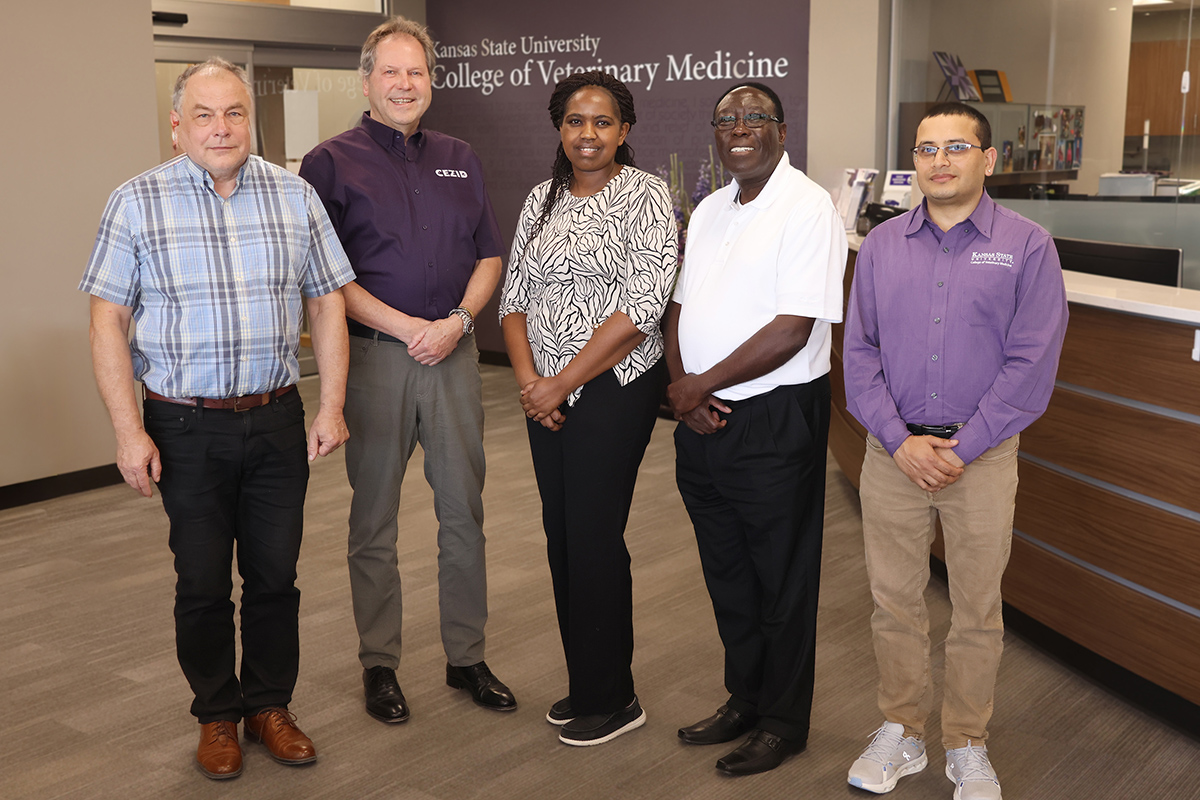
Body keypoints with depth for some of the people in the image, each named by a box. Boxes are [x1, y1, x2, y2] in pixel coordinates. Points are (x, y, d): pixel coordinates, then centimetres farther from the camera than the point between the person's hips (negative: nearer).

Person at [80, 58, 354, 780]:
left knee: (276, 574, 10)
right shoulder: (138, 203, -2)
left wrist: (332, 408, 0)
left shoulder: (295, 196, 4)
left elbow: (328, 303, 6)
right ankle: (218, 715, 27)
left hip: (278, 421, 2)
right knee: (202, 582, 8)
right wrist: (129, 431, -9)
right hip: (186, 426, -1)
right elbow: (109, 321, -3)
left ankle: (270, 705, 29)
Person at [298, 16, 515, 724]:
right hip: (375, 355, -3)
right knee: (375, 519, 5)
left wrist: (457, 320, -6)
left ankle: (468, 657, 23)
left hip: (455, 353, 4)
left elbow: (490, 255, 11)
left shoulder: (460, 159, 13)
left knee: (465, 512, 9)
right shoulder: (331, 162, -1)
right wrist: (407, 327, -14)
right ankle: (380, 665, 20)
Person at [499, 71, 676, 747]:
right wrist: (528, 378, -5)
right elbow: (515, 296, 11)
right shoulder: (544, 199, 12)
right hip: (547, 393, 6)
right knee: (561, 534, 11)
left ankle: (613, 699, 14)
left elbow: (644, 304, -16)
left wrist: (564, 381, -15)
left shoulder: (645, 195, -7)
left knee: (594, 539, -3)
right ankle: (584, 686, 28)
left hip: (615, 387, -6)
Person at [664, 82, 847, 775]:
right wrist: (683, 386, -5)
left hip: (775, 423, -7)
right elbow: (679, 306, 12)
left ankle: (784, 725, 24)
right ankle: (745, 699, 37)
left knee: (782, 583, 7)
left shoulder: (808, 209, -12)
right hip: (704, 422, 8)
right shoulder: (710, 211, 13)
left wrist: (701, 384, -14)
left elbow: (792, 331, -20)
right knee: (727, 574, 19)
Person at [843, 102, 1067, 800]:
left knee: (977, 611, 8)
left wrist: (962, 448, -13)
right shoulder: (882, 245, 7)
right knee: (894, 602, 10)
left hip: (981, 456, -2)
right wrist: (899, 440, -9)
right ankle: (901, 733, 28)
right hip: (893, 452, 3)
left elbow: (1031, 363, -8)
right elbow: (859, 350, 3)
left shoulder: (1027, 246, -2)